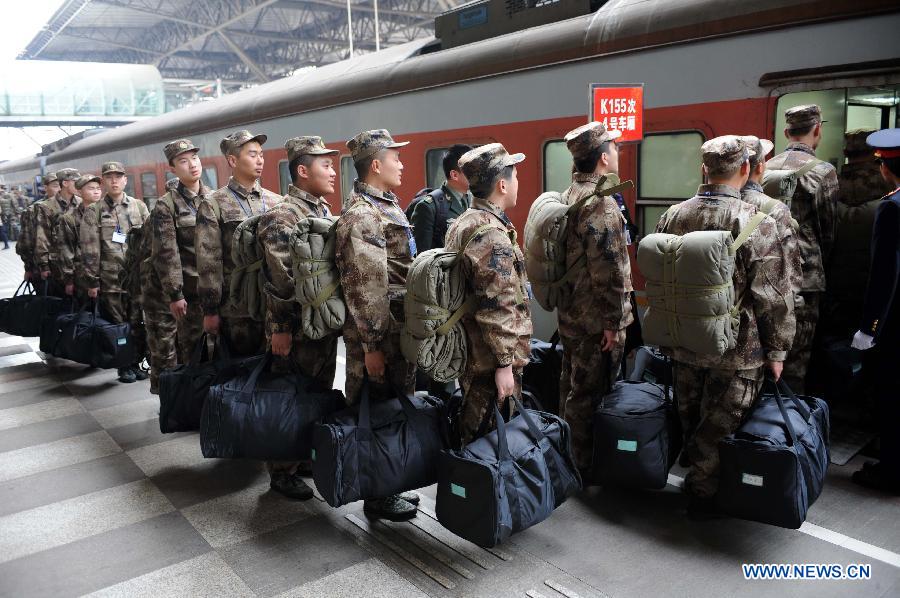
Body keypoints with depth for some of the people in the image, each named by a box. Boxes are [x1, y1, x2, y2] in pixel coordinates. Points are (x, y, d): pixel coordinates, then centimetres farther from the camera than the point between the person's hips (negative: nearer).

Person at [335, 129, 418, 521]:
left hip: (399, 330, 10)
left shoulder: (386, 206, 14)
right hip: (379, 335, -10)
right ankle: (377, 497, 17)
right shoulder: (361, 215, -17)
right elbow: (366, 288, -22)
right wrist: (371, 345, -22)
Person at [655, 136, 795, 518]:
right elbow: (773, 296, -15)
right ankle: (705, 493, 23)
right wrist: (777, 350, -3)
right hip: (737, 350, -5)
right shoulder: (756, 224, -19)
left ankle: (695, 477, 40)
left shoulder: (673, 216, -2)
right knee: (719, 427, 10)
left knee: (691, 421, 21)